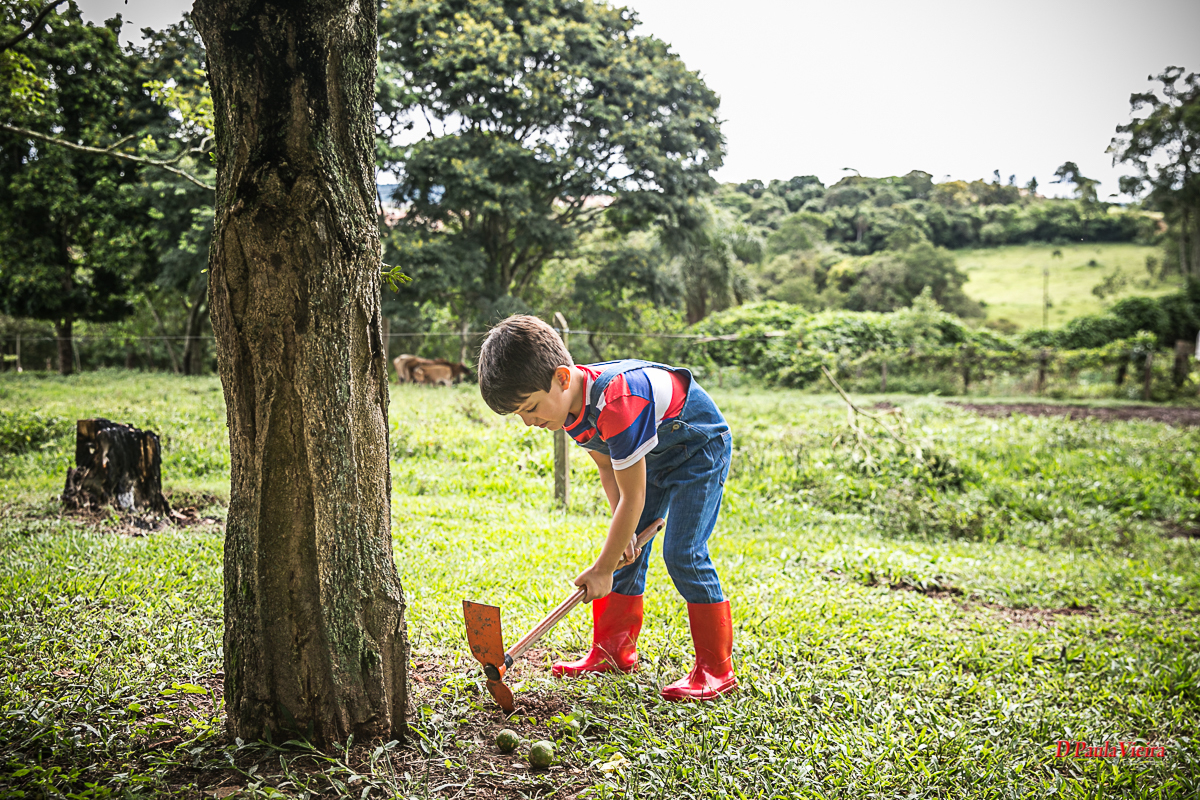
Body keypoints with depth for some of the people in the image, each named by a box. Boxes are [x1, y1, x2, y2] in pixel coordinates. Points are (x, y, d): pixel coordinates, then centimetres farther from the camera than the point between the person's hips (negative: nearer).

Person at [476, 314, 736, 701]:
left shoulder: (616, 404, -39)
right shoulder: (569, 403, -11)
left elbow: (633, 496, -32)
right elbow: (608, 468, 2)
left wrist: (603, 569, -24)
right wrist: (623, 530, -9)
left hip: (701, 448, -9)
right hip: (652, 454, 9)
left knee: (683, 553, -16)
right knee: (627, 550, 6)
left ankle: (716, 670, -6)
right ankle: (614, 650, 17)